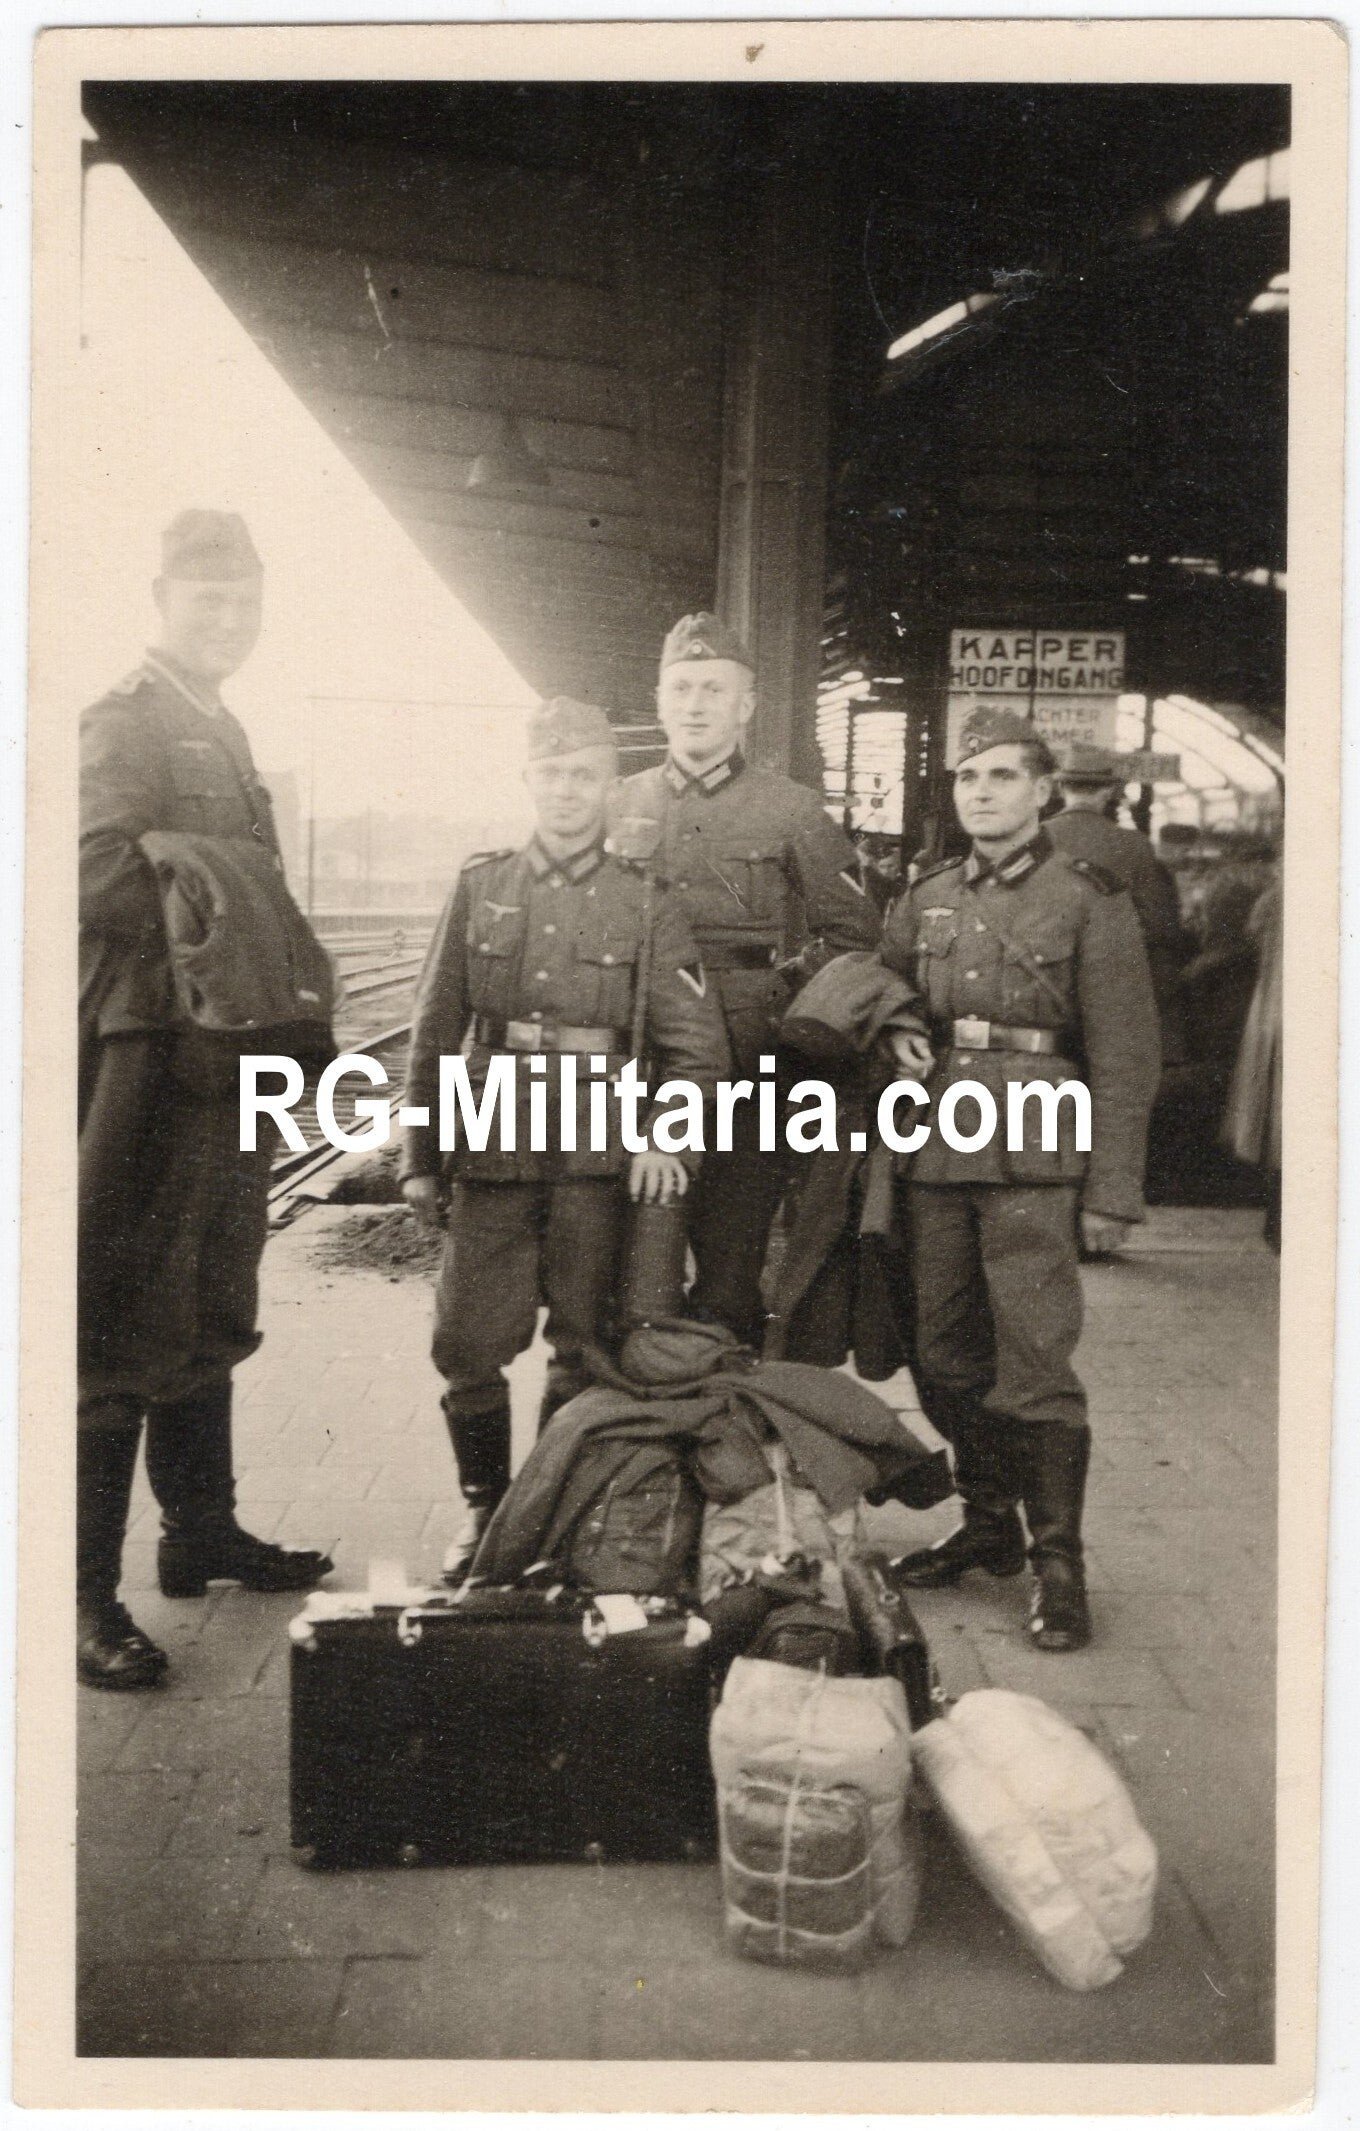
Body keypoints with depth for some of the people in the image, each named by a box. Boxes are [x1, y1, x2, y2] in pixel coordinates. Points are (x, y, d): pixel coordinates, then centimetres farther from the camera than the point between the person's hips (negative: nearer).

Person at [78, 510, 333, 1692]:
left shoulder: (221, 730, 22)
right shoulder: (126, 719, -8)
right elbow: (102, 871, -23)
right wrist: (230, 931, -17)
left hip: (229, 1062, 10)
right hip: (156, 1052, -10)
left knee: (210, 1316, 17)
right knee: (128, 1329, -6)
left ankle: (201, 1531, 31)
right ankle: (86, 1593, 2)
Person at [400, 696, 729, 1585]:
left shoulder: (648, 904, 2)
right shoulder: (480, 887, 7)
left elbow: (698, 1045, -1)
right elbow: (436, 1031, 8)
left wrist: (667, 1136, -17)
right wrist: (421, 1158, 6)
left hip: (598, 1157, -1)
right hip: (493, 1151, 1)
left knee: (584, 1349, 8)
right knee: (469, 1344, 3)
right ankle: (485, 1506, 23)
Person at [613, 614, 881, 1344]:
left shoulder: (791, 810, 3)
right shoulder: (622, 805, 11)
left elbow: (854, 932, 9)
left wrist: (778, 995, 0)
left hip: (746, 1066, -2)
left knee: (731, 1257, 1)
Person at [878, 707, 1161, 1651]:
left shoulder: (1090, 901, -2)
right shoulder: (927, 899, 12)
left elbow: (1123, 1059, -4)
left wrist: (1112, 1192, -9)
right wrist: (896, 1031, 2)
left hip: (1033, 1160, -5)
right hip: (938, 1157, 6)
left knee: (1035, 1368, -6)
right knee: (948, 1359, 11)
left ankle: (1058, 1562, 7)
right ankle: (989, 1526, 28)